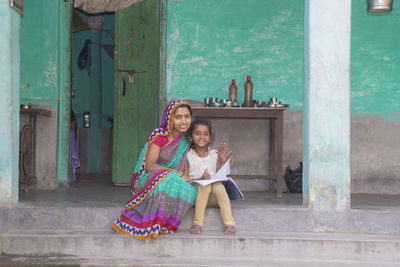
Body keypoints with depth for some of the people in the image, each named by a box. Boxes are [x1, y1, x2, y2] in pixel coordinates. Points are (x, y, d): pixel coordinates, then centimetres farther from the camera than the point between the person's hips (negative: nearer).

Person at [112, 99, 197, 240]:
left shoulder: (187, 139, 5)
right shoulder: (159, 135, -9)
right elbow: (149, 166, -17)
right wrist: (175, 172, -28)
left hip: (173, 180, 4)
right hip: (147, 179, -4)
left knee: (190, 190, -29)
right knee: (166, 178, -37)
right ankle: (150, 225, -31)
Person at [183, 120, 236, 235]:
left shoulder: (215, 155, 10)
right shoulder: (188, 156, 3)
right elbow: (184, 179, -5)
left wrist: (223, 162, -5)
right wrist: (200, 178, -21)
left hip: (212, 197, 2)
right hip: (195, 193, -2)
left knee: (218, 186, -30)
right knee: (205, 185, -32)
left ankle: (229, 224, -35)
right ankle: (197, 223, -32)